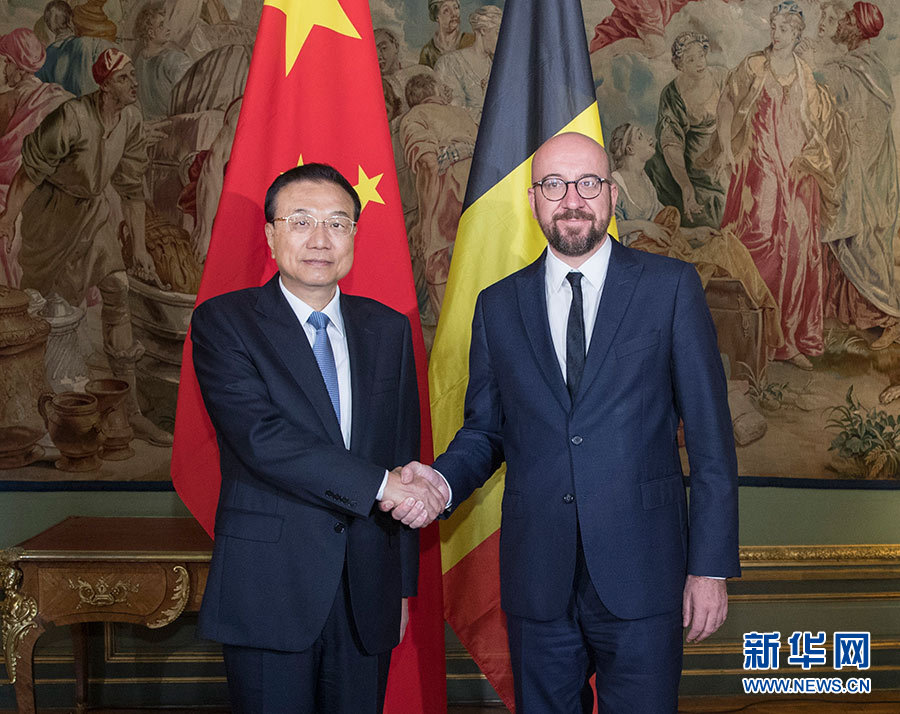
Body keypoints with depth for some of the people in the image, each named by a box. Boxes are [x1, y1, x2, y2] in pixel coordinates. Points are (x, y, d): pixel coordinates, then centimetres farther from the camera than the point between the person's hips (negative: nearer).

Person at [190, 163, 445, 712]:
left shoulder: (389, 329, 9)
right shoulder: (223, 322, -4)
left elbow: (404, 458, 10)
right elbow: (261, 439, -18)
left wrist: (404, 584, 10)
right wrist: (378, 484, -17)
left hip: (367, 595, 4)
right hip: (269, 592, -3)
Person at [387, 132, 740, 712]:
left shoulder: (671, 287, 0)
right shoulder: (498, 306, 8)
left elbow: (710, 435, -1)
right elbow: (485, 429, 12)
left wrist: (712, 565, -5)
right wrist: (442, 480, -10)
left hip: (640, 576, -2)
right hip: (538, 579, 2)